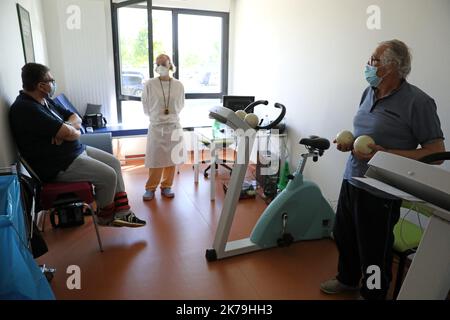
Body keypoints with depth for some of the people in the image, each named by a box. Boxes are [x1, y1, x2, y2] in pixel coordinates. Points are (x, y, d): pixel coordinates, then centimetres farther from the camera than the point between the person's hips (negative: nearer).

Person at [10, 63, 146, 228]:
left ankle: (122, 214, 6)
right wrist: (73, 131, -4)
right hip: (57, 165, -10)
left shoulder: (45, 100, 10)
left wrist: (65, 129, -13)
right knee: (108, 176, -16)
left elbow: (76, 118, 10)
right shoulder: (26, 109, -22)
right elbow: (67, 133, -27)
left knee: (114, 162, 5)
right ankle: (105, 217, 11)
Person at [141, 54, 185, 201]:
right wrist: (156, 117, 12)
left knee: (171, 158, 9)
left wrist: (172, 116, 10)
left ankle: (166, 186, 24)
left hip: (174, 126, 2)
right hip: (156, 126, -2)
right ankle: (150, 188, 17)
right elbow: (146, 106, 5)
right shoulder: (149, 84, -7)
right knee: (155, 159, 2)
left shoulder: (179, 85, -1)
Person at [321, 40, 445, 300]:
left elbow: (436, 151, -13)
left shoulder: (417, 102, -14)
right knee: (344, 236, 22)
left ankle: (372, 294, 37)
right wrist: (349, 142, -1)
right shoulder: (369, 92, 7)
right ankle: (347, 280, 48)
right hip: (351, 181, 7)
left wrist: (385, 154, -22)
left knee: (374, 250, 10)